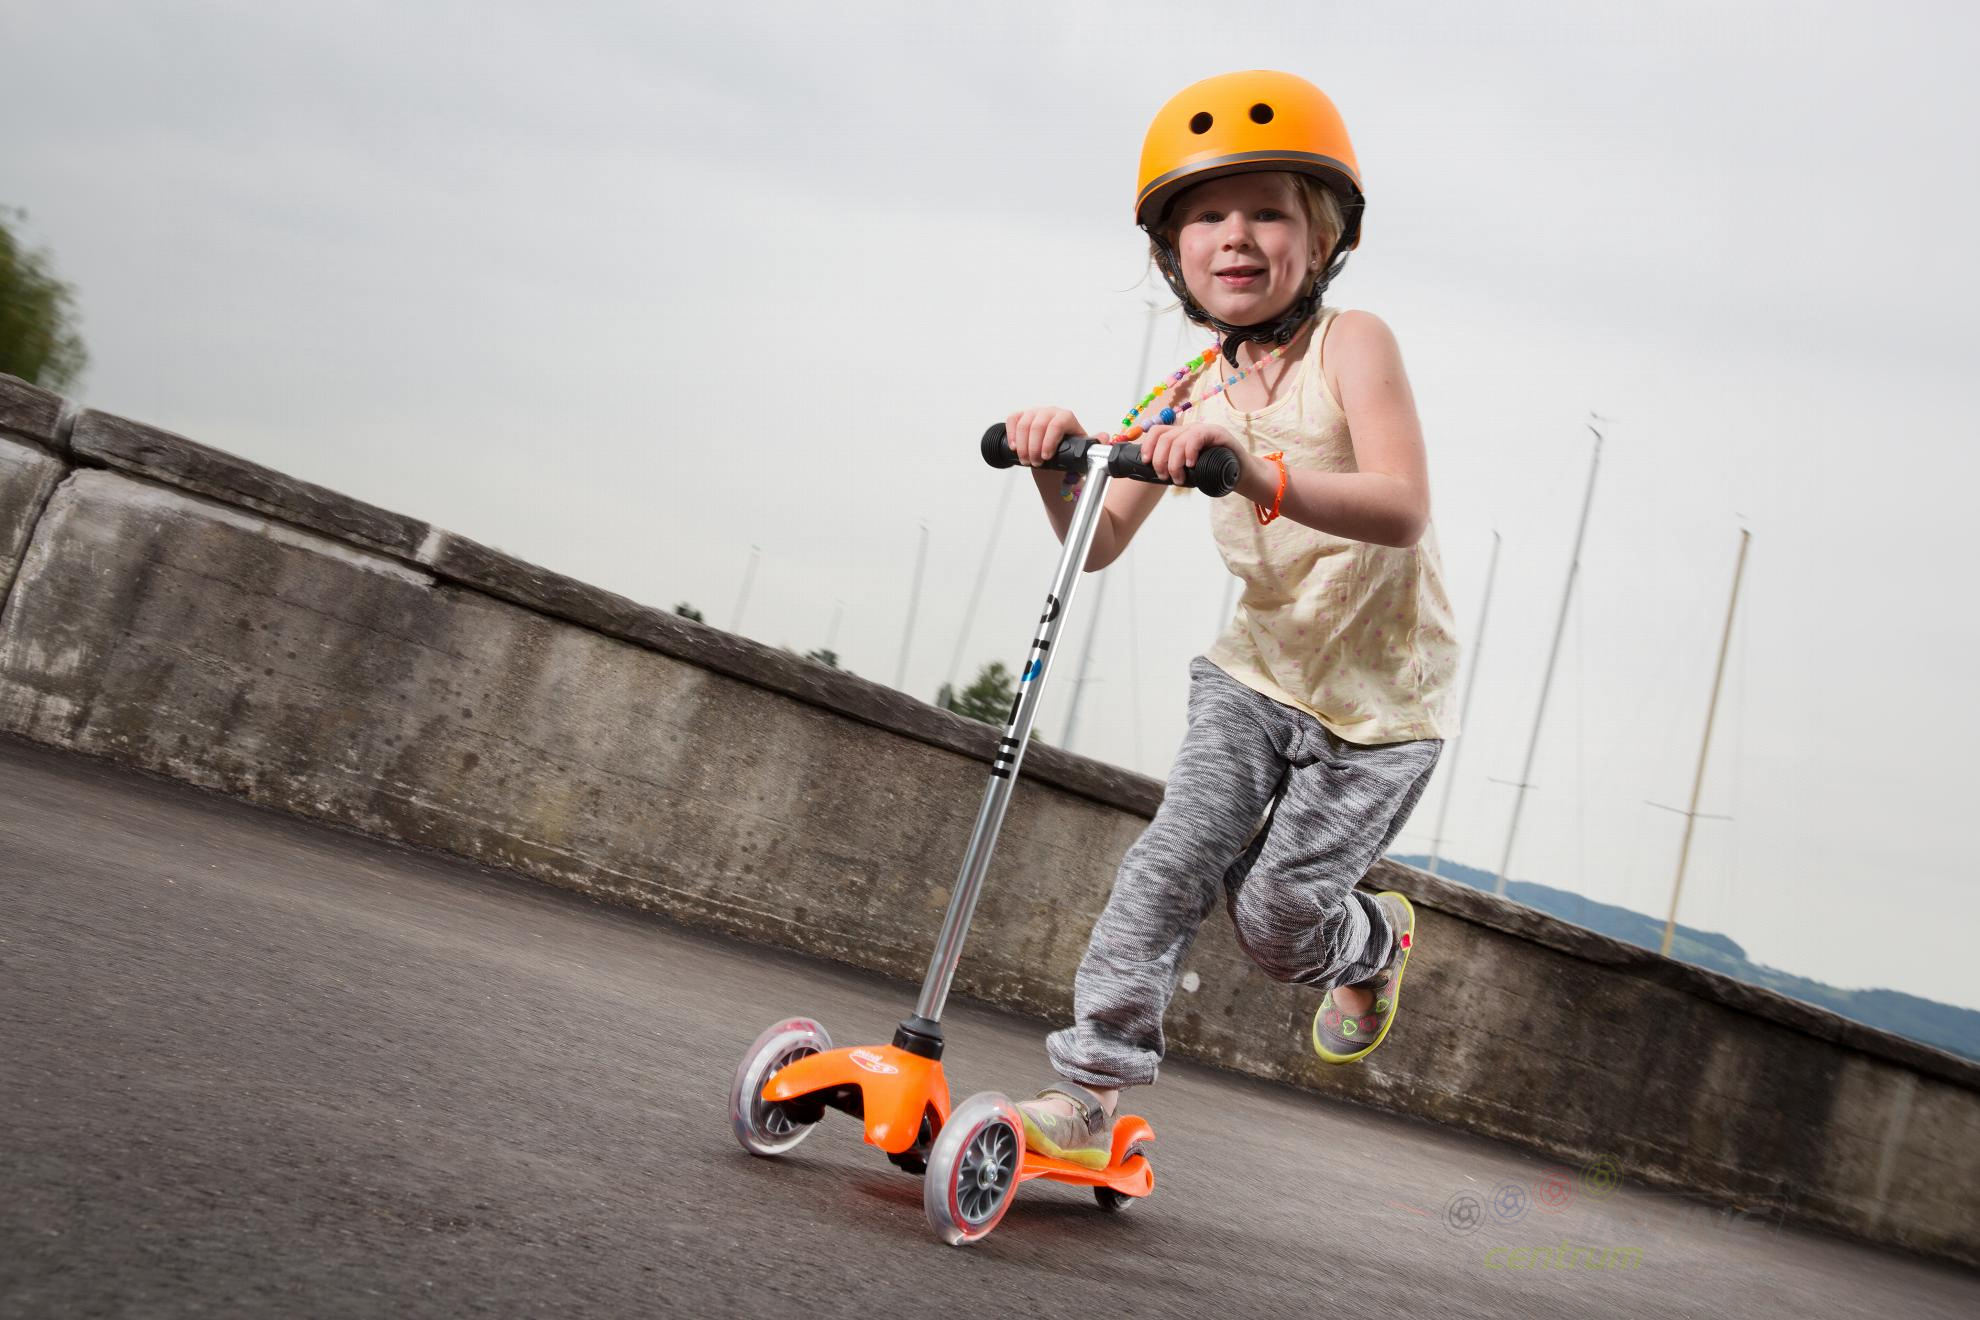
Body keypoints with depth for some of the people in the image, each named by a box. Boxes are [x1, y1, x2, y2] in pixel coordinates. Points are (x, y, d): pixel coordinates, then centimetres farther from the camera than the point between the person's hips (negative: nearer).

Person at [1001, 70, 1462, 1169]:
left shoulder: (1349, 343, -17)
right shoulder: (1190, 396, -2)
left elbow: (1401, 511, -32)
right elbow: (1099, 542, -1)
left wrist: (1256, 474, -47)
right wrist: (1056, 462, -22)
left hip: (1381, 697, -4)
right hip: (1259, 673, 4)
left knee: (1272, 915, 0)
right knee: (1172, 863, -11)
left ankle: (1373, 941, 36)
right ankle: (1087, 1098, -3)